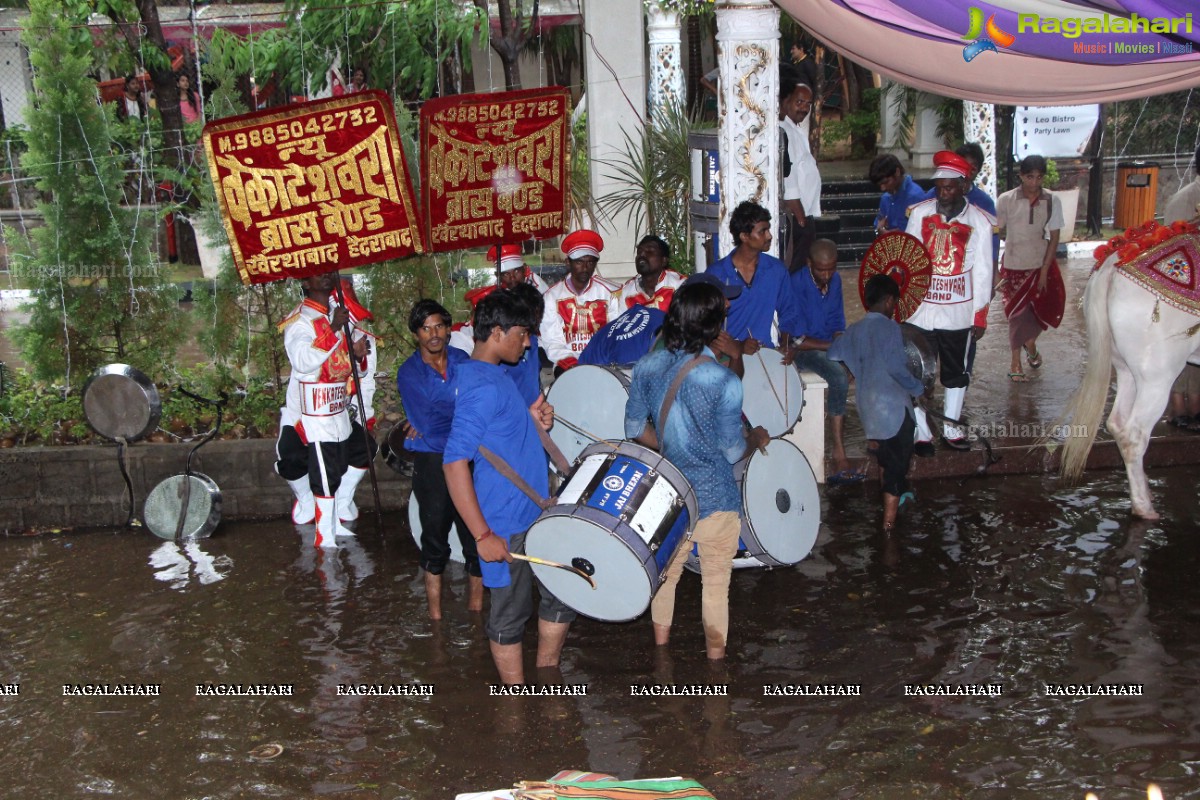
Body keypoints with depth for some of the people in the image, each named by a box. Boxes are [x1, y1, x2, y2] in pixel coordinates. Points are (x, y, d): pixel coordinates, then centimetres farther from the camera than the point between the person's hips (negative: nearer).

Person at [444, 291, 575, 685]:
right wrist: (483, 535, -26)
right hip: (506, 526, -10)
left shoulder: (492, 376, 10)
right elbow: (455, 461, -27)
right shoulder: (482, 385, -21)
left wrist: (530, 421, 3)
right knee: (511, 614, 6)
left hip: (533, 515, 10)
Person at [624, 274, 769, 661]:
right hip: (715, 499, -5)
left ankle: (661, 653, 40)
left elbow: (634, 427, 2)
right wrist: (757, 439, 5)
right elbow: (733, 451, -15)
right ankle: (715, 660, 28)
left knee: (665, 573, 22)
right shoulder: (723, 382, -24)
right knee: (716, 583, 13)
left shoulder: (648, 367, -8)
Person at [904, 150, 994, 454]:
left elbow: (982, 272, 1)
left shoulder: (979, 221, -4)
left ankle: (950, 428, 29)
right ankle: (922, 433, 14)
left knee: (956, 373, 14)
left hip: (959, 312, 0)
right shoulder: (920, 213, -2)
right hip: (920, 309, 0)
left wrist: (980, 315, 2)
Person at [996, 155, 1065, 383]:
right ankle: (1016, 364, 11)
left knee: (1036, 309, 11)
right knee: (1018, 312, 2)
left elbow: (1054, 237, -3)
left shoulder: (1052, 201, -5)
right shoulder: (1006, 200, -8)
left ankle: (1030, 343, 42)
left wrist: (1045, 270, -8)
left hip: (1040, 264, 2)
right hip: (1013, 265, -2)